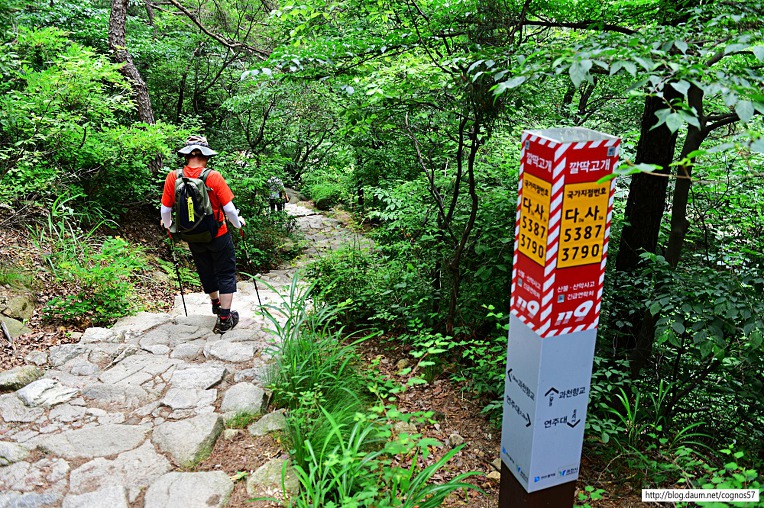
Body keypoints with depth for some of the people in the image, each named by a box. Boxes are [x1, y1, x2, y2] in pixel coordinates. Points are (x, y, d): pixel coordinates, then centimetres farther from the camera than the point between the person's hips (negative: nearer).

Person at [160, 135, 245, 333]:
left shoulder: (173, 177, -11)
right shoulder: (213, 177, -18)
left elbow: (165, 209, -4)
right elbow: (229, 208, -15)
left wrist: (167, 224, 18)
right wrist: (238, 223, 5)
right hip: (218, 235, -3)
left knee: (206, 272, 24)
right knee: (226, 274, 9)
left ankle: (216, 303, 46)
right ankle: (224, 318, 9)